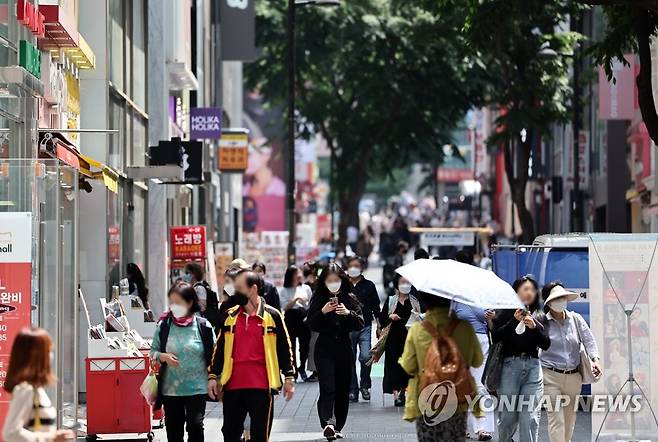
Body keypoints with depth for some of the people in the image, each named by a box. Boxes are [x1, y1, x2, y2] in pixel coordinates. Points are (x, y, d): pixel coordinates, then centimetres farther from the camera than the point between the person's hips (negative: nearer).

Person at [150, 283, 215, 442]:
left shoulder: (203, 326, -3)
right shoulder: (164, 326, 1)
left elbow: (213, 356, 4)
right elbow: (153, 351, 9)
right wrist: (163, 356, -12)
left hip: (197, 387, -2)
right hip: (170, 388, 2)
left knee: (195, 425, -13)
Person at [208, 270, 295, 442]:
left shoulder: (272, 316, -1)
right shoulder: (230, 316, 9)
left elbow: (284, 348, 4)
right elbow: (219, 348, 14)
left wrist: (289, 377, 1)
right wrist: (213, 375, 8)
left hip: (261, 386, -4)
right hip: (233, 385, 4)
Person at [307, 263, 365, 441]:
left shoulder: (350, 299, 5)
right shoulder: (318, 298, 1)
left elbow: (360, 324, 0)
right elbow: (312, 325, -3)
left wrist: (348, 313, -18)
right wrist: (323, 312, -19)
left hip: (344, 348, 2)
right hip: (324, 348, -2)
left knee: (343, 390, 7)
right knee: (327, 388, -16)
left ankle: (337, 427, 17)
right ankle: (328, 423, -30)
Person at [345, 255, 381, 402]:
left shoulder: (369, 286, 5)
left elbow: (376, 307, 9)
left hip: (365, 326, -1)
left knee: (365, 357, -15)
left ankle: (365, 385, 5)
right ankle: (353, 389, 12)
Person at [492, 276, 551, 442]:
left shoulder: (538, 317, 14)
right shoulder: (506, 313, 5)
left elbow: (546, 344, 7)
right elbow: (495, 337, -7)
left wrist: (534, 327, -8)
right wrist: (514, 321, -13)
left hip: (533, 366, 2)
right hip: (510, 365, -2)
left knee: (530, 416, -7)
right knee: (508, 415, 1)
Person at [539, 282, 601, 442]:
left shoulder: (576, 319, 7)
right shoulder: (541, 322, -3)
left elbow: (588, 339, 2)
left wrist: (595, 359, -15)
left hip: (573, 376, 4)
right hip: (551, 376, -4)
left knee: (570, 418, 13)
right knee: (556, 419, -11)